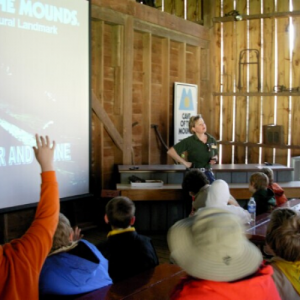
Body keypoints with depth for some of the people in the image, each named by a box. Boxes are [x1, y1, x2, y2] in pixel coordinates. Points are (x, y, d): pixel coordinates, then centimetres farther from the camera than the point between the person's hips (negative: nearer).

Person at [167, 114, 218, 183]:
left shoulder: (212, 140, 6)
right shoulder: (189, 141, -9)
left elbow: (215, 155, 23)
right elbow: (170, 151, -11)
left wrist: (214, 159, -1)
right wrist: (184, 162, -10)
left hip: (207, 173, 4)